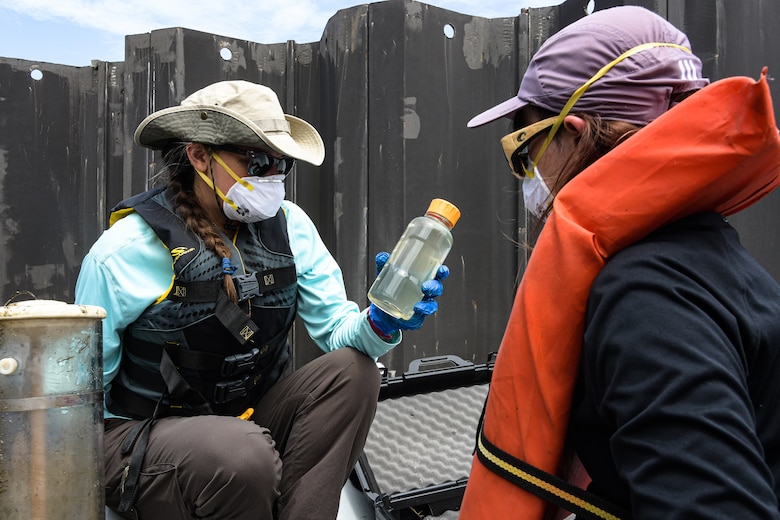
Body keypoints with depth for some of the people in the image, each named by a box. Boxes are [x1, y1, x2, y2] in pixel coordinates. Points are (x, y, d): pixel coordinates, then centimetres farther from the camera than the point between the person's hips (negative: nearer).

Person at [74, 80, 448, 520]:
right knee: (248, 457, -35)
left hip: (252, 417, 5)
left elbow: (338, 329, -7)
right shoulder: (126, 250, -15)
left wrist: (383, 322, -27)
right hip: (142, 434, -5)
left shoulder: (287, 225, -1)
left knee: (353, 369, -17)